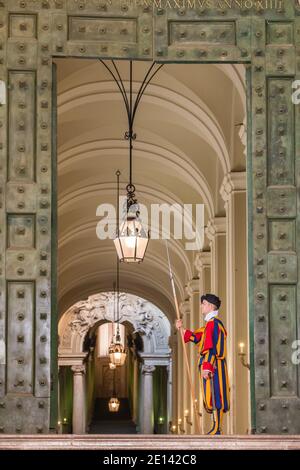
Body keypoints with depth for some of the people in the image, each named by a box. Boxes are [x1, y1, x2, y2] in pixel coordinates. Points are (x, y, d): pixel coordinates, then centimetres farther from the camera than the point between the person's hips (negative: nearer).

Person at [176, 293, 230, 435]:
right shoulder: (211, 324, 19)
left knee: (214, 395, -10)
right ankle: (217, 427, 12)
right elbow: (196, 337, 21)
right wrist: (181, 328, 15)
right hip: (212, 365, 10)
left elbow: (211, 347, -20)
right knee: (213, 396, 10)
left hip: (212, 365, -10)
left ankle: (217, 428, -10)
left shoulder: (213, 323, -13)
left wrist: (207, 367, -25)